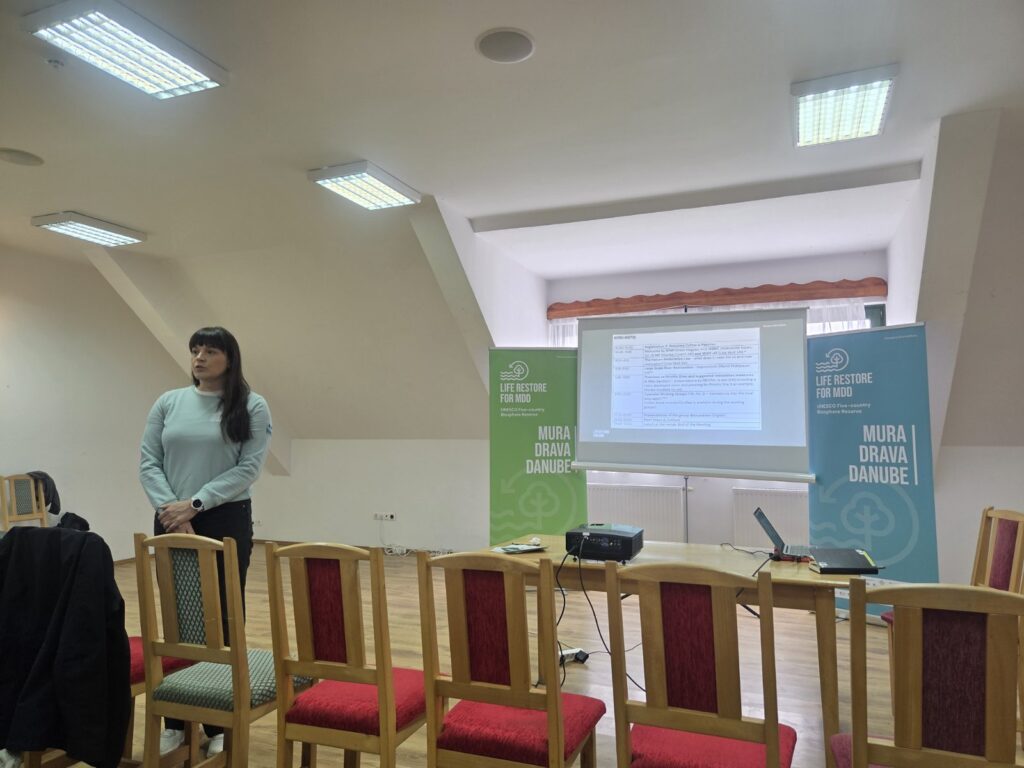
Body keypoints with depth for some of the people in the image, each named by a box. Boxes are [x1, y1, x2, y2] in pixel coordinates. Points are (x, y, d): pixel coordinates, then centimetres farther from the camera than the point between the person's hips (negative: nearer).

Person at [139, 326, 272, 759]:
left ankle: (220, 725, 15)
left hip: (226, 522, -3)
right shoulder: (168, 403, 6)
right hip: (171, 524, 3)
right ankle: (176, 721, 22)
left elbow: (249, 468, -10)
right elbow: (148, 463, 3)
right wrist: (171, 511, -11)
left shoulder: (252, 407, -2)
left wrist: (195, 504, -16)